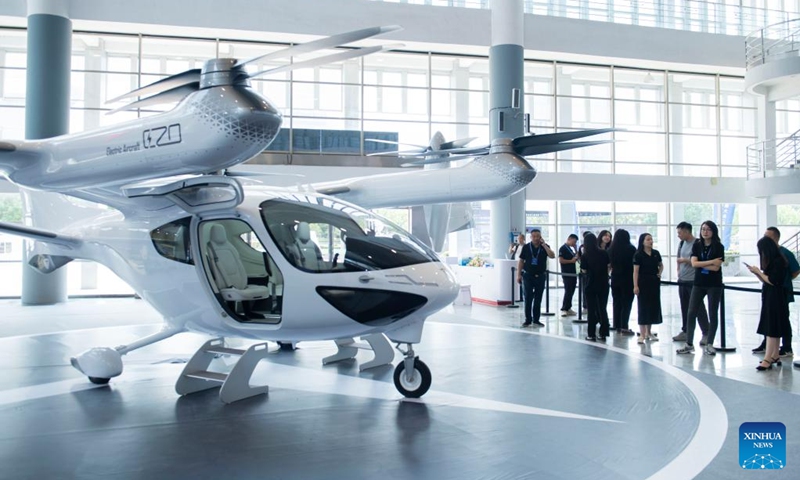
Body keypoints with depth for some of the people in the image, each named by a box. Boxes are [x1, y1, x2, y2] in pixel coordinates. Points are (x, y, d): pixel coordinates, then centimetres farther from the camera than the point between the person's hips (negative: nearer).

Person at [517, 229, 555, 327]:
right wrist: (518, 275, -2)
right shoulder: (526, 247, 0)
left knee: (538, 299, 7)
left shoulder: (545, 247, 3)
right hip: (528, 276, -1)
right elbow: (521, 261, 3)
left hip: (540, 276, 1)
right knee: (528, 298, 0)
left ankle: (536, 319, 17)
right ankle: (528, 320, 8)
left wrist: (544, 245, -17)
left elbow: (552, 256, -14)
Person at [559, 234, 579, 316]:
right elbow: (560, 260, -17)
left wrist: (576, 253, 10)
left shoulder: (570, 249, 18)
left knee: (571, 291, 10)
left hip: (572, 273, 9)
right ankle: (564, 309, -6)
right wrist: (571, 261, -17)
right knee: (568, 291, -10)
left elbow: (574, 258, 26)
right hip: (566, 273, -9)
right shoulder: (563, 248, -9)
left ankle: (568, 308, 16)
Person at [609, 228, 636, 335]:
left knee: (617, 303, 12)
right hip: (628, 279, -4)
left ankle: (617, 326, 17)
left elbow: (610, 265, 8)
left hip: (615, 279, 4)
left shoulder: (611, 249, 1)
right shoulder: (631, 249, -10)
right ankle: (624, 327, -2)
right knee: (626, 303, 1)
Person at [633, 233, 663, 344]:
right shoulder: (638, 255, -8)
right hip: (643, 283, -5)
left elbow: (661, 265, 21)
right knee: (643, 307, -2)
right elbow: (636, 271, -10)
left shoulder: (656, 253, 5)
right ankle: (642, 334, 1)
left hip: (654, 283, 5)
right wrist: (635, 286, -15)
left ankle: (648, 332, 23)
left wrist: (660, 273, 2)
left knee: (653, 306, 9)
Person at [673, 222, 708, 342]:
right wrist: (679, 271, 10)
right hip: (682, 280, 7)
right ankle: (685, 331, 21)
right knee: (685, 308, 13)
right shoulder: (681, 244, 12)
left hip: (693, 281, -7)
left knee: (698, 308, -3)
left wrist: (685, 260, -18)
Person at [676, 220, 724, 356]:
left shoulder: (719, 247, -4)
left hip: (714, 285, -3)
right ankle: (689, 344, 7)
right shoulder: (696, 245, 4)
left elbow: (716, 267, -14)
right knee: (691, 313, 1)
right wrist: (710, 262, -17)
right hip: (698, 284, 3)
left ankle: (709, 344, 12)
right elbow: (694, 263, -9)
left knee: (713, 314, 4)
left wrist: (701, 264, -9)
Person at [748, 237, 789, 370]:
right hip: (769, 298, 10)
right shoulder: (772, 262, 14)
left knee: (771, 329, -10)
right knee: (774, 329, 13)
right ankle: (775, 356, 20)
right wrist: (756, 272, 3)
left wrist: (758, 272, -10)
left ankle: (768, 359, -11)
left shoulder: (778, 261, -15)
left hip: (775, 299, -10)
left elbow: (773, 281, -19)